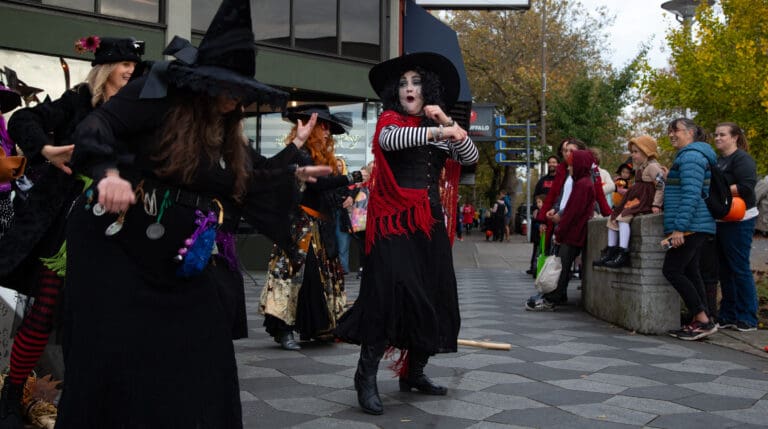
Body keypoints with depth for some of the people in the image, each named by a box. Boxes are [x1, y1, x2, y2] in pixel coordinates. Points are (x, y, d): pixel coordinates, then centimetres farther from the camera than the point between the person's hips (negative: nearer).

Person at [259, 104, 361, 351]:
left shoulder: (322, 156, 18)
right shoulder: (300, 154, -10)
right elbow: (316, 183, -23)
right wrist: (353, 178, -23)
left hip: (319, 226, 9)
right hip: (301, 225, -9)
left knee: (322, 273, 9)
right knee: (300, 272, -11)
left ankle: (319, 327, 16)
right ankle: (283, 330, -6)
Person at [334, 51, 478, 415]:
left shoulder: (436, 129, 16)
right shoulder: (389, 120, 2)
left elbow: (471, 157, 5)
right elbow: (390, 140, -22)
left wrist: (447, 122, -7)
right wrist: (438, 132, -33)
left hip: (431, 222, 6)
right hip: (395, 220, -6)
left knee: (432, 298, 6)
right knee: (391, 293, -16)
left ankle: (414, 373, 19)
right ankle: (366, 377, -11)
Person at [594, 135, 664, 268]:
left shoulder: (652, 166, -10)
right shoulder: (640, 168, 20)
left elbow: (661, 186, -17)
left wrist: (656, 205, -21)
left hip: (645, 202, -10)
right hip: (636, 200, 10)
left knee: (623, 218, -26)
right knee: (613, 217, 3)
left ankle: (623, 255, -30)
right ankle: (610, 252, 1)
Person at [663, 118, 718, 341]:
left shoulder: (690, 156, -13)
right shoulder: (689, 155, 20)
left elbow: (691, 194, -21)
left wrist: (679, 227, -24)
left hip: (690, 226, -11)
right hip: (696, 226, 11)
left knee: (672, 270, -9)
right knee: (690, 272, 10)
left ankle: (703, 319, -8)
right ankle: (700, 322, 11)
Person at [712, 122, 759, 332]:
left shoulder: (741, 158, -10)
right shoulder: (718, 160, 17)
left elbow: (747, 186, -21)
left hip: (738, 221, -9)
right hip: (721, 221, 9)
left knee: (739, 268, -6)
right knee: (724, 269, 11)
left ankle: (748, 318, 1)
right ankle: (728, 315, 19)